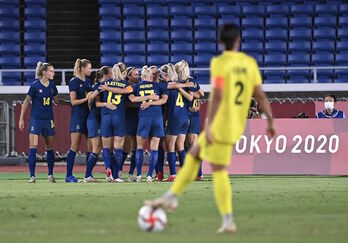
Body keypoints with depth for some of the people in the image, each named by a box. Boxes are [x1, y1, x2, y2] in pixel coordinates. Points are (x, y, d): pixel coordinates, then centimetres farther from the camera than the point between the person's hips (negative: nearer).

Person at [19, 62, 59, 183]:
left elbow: (57, 100, 17)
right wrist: (21, 119, -3)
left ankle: (50, 175, 19)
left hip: (48, 120, 5)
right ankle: (32, 176, -7)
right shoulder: (35, 85, -9)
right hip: (36, 119, -5)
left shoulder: (52, 85, 4)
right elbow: (26, 101, -3)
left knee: (50, 148, 8)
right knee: (33, 147, -10)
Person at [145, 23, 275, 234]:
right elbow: (260, 95, 4)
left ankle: (228, 221, -3)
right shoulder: (250, 63, 4)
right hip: (237, 126, 6)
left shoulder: (219, 63, -12)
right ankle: (171, 197, 19)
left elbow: (218, 96, -20)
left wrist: (209, 125, -20)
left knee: (219, 170, 2)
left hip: (221, 125, -6)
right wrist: (270, 121, 12)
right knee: (194, 153, 18)